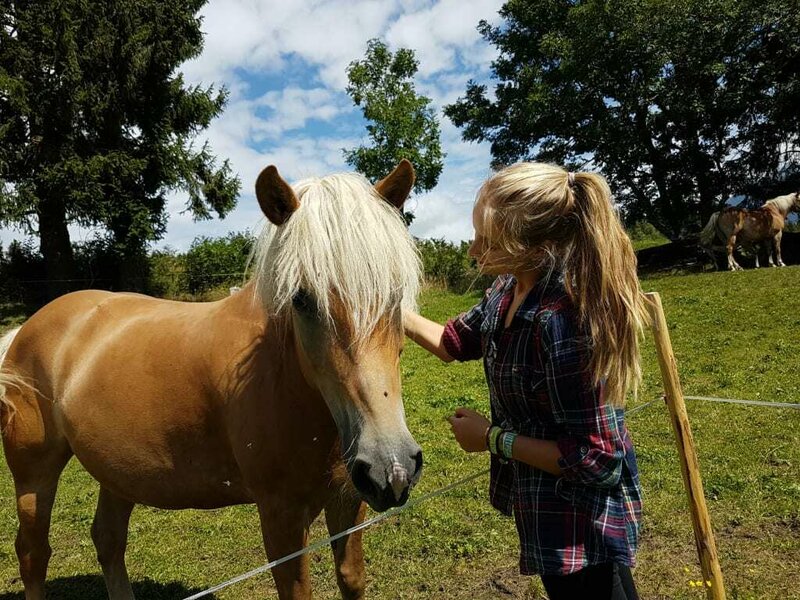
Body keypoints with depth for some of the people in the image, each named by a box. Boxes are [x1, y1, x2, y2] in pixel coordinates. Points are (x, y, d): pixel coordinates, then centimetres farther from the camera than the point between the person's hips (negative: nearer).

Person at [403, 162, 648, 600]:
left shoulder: (564, 319, -34)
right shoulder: (509, 287, -8)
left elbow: (597, 461, -28)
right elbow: (454, 343, 9)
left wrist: (492, 438, -21)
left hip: (581, 526, -8)